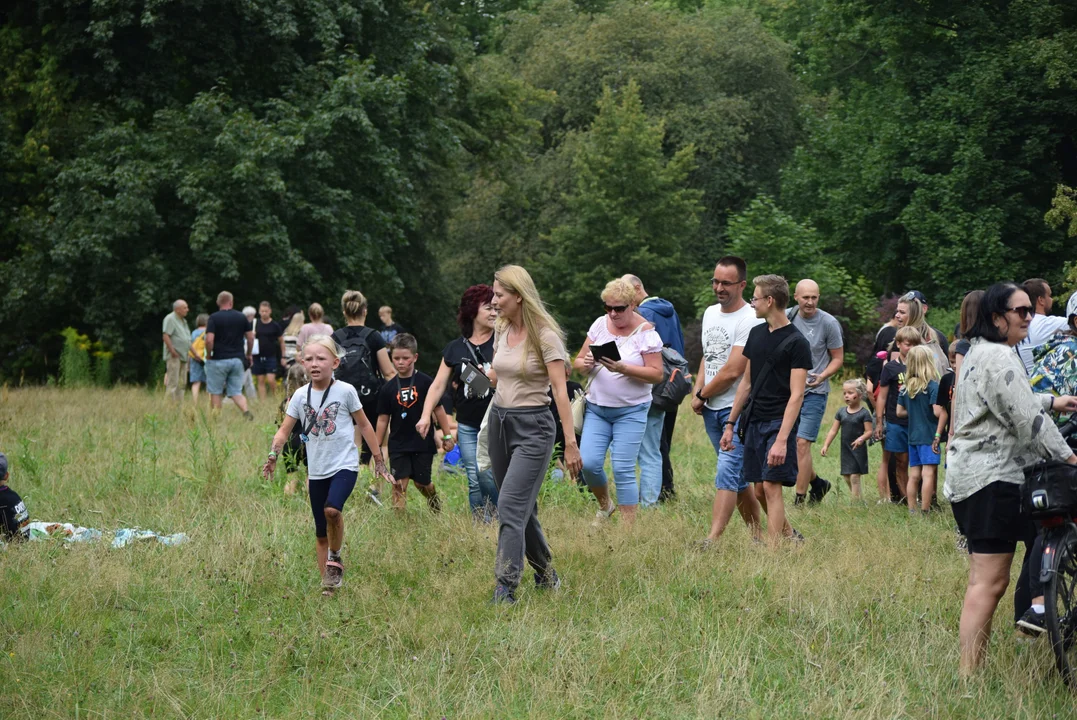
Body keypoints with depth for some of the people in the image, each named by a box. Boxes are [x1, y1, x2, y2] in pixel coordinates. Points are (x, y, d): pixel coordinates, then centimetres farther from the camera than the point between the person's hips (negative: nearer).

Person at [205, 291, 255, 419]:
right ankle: (246, 411, -18)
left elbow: (209, 340, -17)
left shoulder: (214, 318, -7)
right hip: (237, 359, 4)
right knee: (236, 392, 6)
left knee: (215, 392, 8)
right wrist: (248, 355, 20)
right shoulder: (241, 317, 5)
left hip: (218, 360, -4)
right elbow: (251, 337, 7)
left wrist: (208, 355, -1)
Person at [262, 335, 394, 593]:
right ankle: (328, 583, 19)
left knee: (332, 509, -30)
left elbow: (364, 425, 4)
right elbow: (285, 429, 2)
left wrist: (379, 460, 7)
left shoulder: (345, 391, -5)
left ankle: (335, 559, -6)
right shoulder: (301, 395, 3)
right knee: (320, 533, 8)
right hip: (317, 471, 4)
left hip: (344, 465, -4)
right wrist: (273, 456, -15)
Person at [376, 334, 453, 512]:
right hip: (398, 445, 1)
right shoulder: (388, 389, 1)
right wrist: (378, 447, 6)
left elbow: (438, 409, 1)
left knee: (422, 483, 8)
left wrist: (447, 436, 1)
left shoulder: (425, 382, -5)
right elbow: (383, 419, 6)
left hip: (423, 443, -1)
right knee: (399, 484, -6)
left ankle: (437, 509, 36)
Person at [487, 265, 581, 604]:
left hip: (532, 426, -7)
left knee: (511, 507, -16)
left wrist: (571, 442, -19)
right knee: (522, 508, 13)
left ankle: (505, 591, -18)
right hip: (499, 422, 8)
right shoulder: (502, 331, 9)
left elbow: (560, 390, -15)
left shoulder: (544, 335, -13)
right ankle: (546, 575, 29)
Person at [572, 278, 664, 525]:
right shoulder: (600, 324, 6)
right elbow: (578, 361, 10)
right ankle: (605, 505, 22)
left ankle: (628, 526, 0)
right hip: (596, 408, 4)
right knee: (588, 463, -6)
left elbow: (656, 374, -11)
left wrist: (623, 368, -23)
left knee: (623, 470, -8)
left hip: (630, 411, -4)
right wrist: (585, 364, -15)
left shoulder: (646, 332, -7)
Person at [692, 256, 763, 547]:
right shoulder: (710, 313, 12)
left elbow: (732, 372, -18)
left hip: (737, 408, -8)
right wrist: (697, 392, 6)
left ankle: (712, 540, -21)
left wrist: (703, 394, -5)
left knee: (727, 472, -15)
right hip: (711, 409, 8)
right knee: (737, 475, 13)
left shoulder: (750, 320, -16)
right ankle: (757, 534, 22)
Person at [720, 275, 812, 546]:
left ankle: (773, 550, -13)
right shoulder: (756, 334, 12)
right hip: (755, 421, 7)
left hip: (780, 422, -7)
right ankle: (789, 534, 27)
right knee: (759, 490, 9)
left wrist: (782, 440, -23)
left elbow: (796, 395, -15)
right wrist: (730, 424, 16)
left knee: (771, 485, -13)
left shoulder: (796, 342, -10)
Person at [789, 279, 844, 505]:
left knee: (802, 443, -12)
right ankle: (817, 483, 29)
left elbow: (838, 358, -3)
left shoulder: (828, 323, -9)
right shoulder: (788, 317, 3)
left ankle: (800, 499, -6)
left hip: (814, 392, -5)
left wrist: (822, 376, -19)